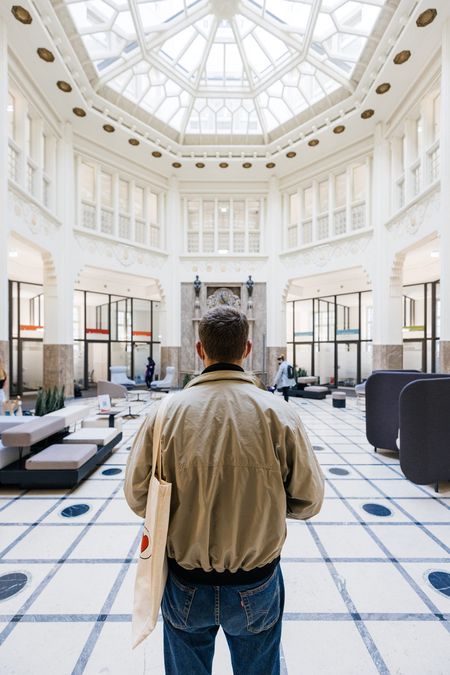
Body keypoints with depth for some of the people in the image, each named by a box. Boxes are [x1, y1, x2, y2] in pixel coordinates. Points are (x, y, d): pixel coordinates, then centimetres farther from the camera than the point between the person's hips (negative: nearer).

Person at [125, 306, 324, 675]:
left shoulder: (165, 413, -20)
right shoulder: (279, 413, -21)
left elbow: (137, 496, -9)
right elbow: (308, 501, -11)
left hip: (185, 588, 1)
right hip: (257, 588, 0)